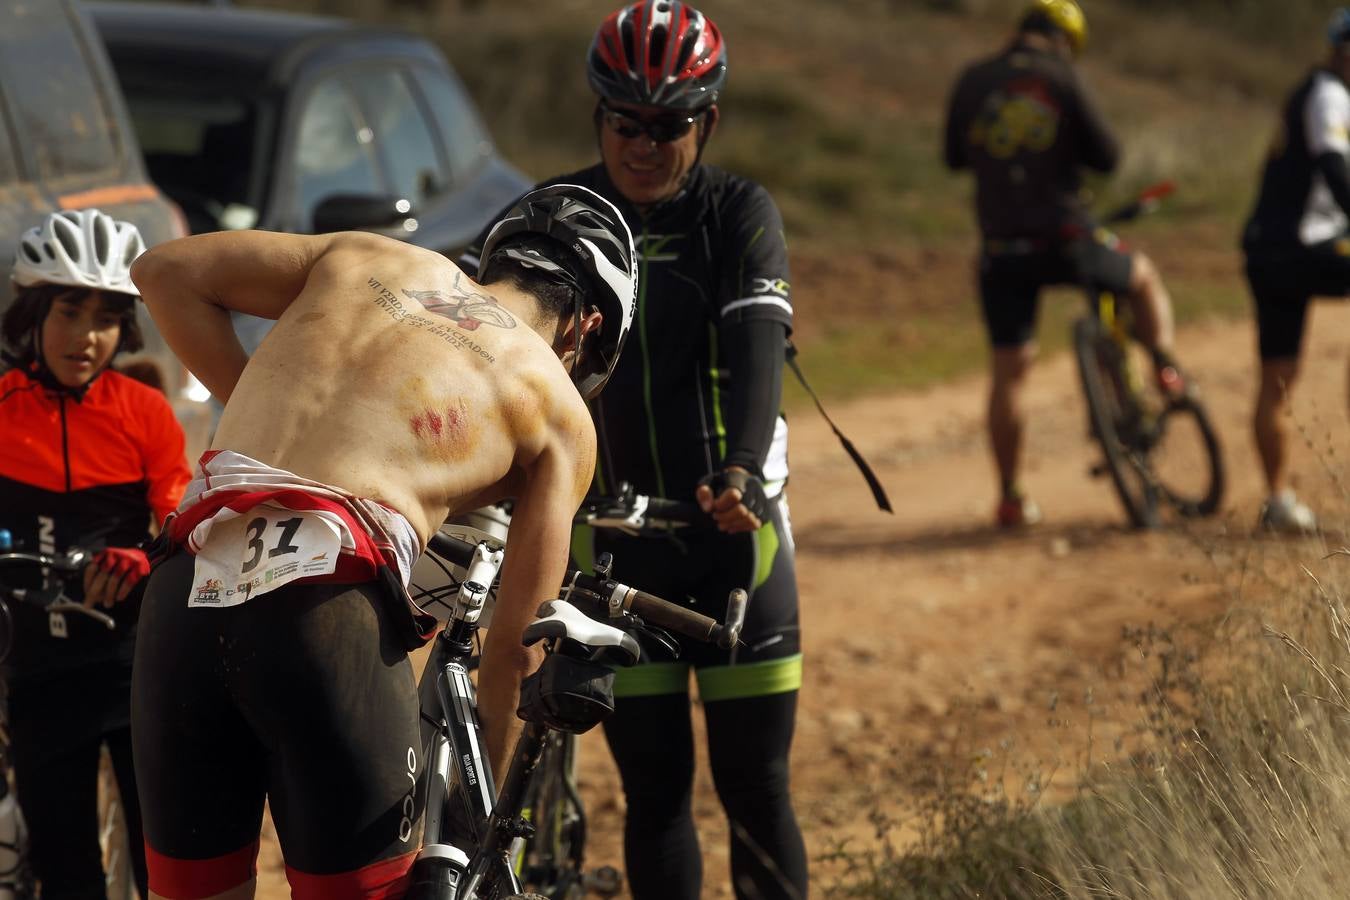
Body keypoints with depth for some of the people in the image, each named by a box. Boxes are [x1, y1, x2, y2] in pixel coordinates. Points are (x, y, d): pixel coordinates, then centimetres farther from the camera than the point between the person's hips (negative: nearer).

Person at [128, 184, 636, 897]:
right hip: (329, 613, -4)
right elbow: (513, 647, 16)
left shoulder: (370, 259, 23)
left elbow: (165, 271, 24)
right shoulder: (561, 413, 16)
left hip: (183, 598, 4)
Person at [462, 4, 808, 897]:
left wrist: (743, 468, -39)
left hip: (735, 526, -1)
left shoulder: (739, 212, -5)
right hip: (614, 532, 1)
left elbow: (756, 344, -20)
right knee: (655, 790, 2)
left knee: (755, 787, 1)